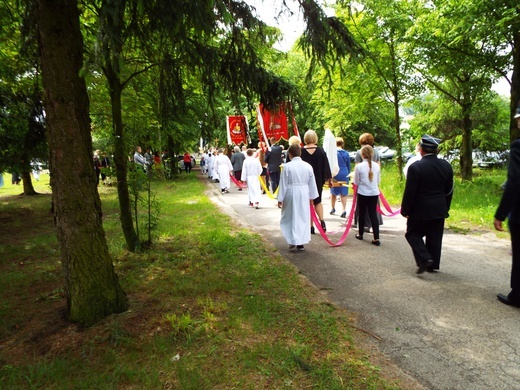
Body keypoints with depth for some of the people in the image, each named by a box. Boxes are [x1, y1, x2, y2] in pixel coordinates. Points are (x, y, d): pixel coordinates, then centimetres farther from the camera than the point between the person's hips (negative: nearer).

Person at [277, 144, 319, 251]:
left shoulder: (287, 166, -11)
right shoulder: (308, 166, 0)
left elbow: (283, 184, -8)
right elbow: (312, 183, 8)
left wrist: (280, 199, -1)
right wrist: (312, 197, 18)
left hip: (291, 194, -3)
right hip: (304, 194, 3)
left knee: (290, 217, 9)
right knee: (303, 218, 12)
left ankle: (293, 242, 3)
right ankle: (301, 243, 17)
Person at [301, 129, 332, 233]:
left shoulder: (301, 151, -9)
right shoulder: (321, 151, -3)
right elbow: (326, 166, 0)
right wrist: (329, 179, 7)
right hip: (318, 181, 2)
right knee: (317, 201, 19)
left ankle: (311, 227, 8)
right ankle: (322, 221, -2)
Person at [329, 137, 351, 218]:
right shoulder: (346, 153, 4)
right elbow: (349, 166, 11)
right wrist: (347, 175, 21)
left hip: (335, 175, -2)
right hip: (344, 175, 2)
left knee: (333, 192, 13)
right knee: (344, 193, 5)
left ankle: (333, 209, 25)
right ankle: (344, 210, -1)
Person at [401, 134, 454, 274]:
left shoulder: (415, 167, -17)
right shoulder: (446, 166, 1)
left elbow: (409, 192, -15)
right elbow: (449, 190, 8)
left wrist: (405, 210, -5)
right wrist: (445, 208, 19)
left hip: (420, 210, -5)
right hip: (439, 210, 5)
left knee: (413, 234, 11)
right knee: (435, 238, 14)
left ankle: (424, 259, -4)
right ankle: (433, 264, 22)